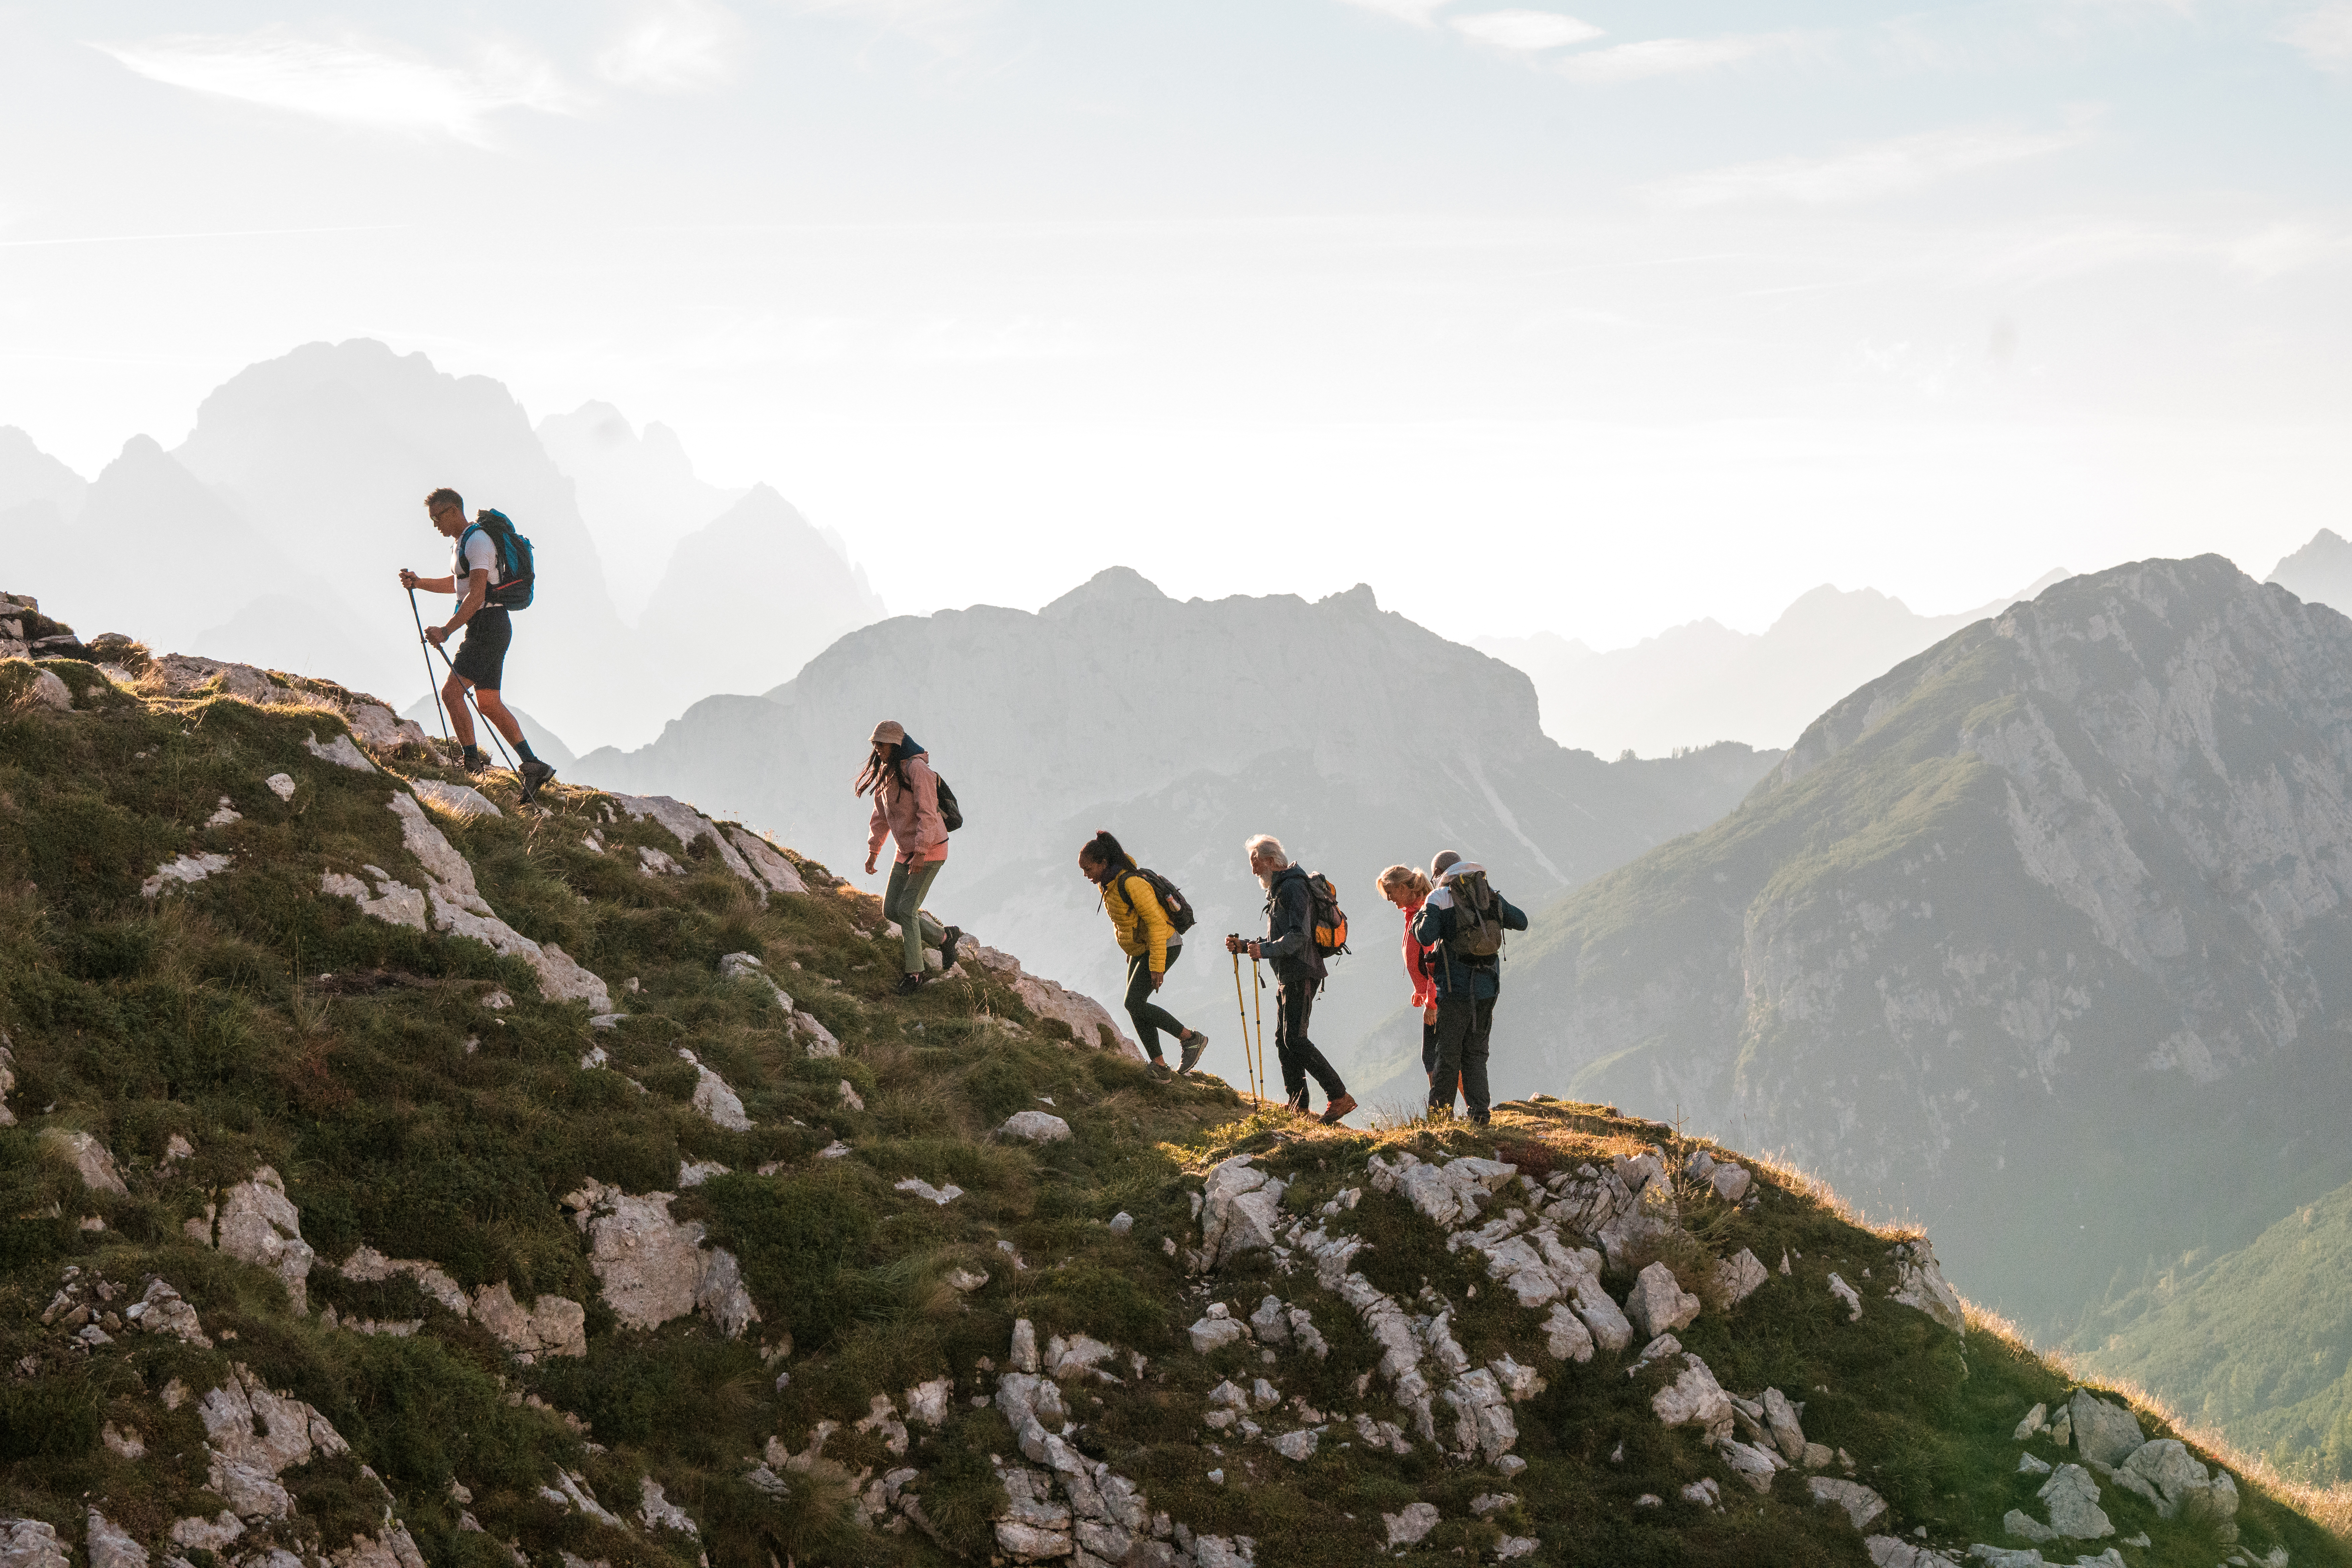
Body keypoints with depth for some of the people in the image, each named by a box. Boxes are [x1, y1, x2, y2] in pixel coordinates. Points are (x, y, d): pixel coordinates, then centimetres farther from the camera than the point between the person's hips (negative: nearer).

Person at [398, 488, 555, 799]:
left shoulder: (477, 542, -16)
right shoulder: (460, 542, 16)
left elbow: (476, 595, -26)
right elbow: (456, 584, 33)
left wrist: (446, 630, -32)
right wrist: (418, 582, 18)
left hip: (488, 626, -10)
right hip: (489, 627, 10)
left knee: (451, 692, -14)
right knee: (489, 703, 10)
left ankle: (473, 762, -13)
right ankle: (533, 766, 8)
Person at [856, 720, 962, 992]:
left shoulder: (917, 769, -18)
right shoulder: (885, 773, 9)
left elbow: (927, 814, -22)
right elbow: (881, 816, 17)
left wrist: (920, 853, -26)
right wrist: (873, 851, 12)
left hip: (930, 850, -9)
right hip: (906, 852, 9)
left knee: (906, 909, -13)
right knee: (891, 910, 4)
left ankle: (915, 972, -2)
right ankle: (944, 938, 20)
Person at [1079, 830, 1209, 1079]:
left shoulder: (1131, 883, -27)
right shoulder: (1108, 884, 2)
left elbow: (1156, 923, -26)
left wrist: (1157, 966, -26)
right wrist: (1132, 954, 22)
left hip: (1163, 946, -9)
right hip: (1139, 950, 9)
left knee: (1134, 1004, -14)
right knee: (1136, 1007, 3)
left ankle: (1191, 1039, -5)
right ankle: (1159, 1066, 7)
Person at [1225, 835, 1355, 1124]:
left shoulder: (1293, 887, -12)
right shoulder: (1279, 889, 22)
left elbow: (1299, 935, -23)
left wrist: (1265, 951, -30)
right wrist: (1245, 946, 16)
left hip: (1300, 974, -11)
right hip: (1287, 976, 11)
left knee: (1295, 1039, -16)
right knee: (1283, 1039, 9)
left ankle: (1339, 1097, -17)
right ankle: (1298, 1106, 12)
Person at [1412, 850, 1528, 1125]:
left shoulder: (1438, 899, -4)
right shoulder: (1489, 894, 10)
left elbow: (1426, 937, -18)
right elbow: (1521, 922, 16)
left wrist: (1418, 921, 4)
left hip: (1456, 986, -4)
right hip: (1488, 986, 4)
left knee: (1448, 1052, 4)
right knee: (1476, 1051, 13)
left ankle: (1439, 1112, 8)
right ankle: (1479, 1110, 3)